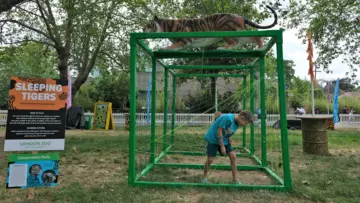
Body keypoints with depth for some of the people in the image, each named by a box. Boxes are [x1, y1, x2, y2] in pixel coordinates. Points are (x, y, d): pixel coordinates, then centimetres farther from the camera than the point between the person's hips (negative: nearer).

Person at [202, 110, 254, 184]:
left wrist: (229, 138, -7)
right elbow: (219, 131, -24)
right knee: (210, 159, -8)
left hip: (224, 140, 7)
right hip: (212, 139, -7)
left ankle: (235, 179, 7)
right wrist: (222, 146, -21)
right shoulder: (227, 118, -29)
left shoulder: (237, 122, -4)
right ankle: (205, 177, 18)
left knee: (233, 156, -3)